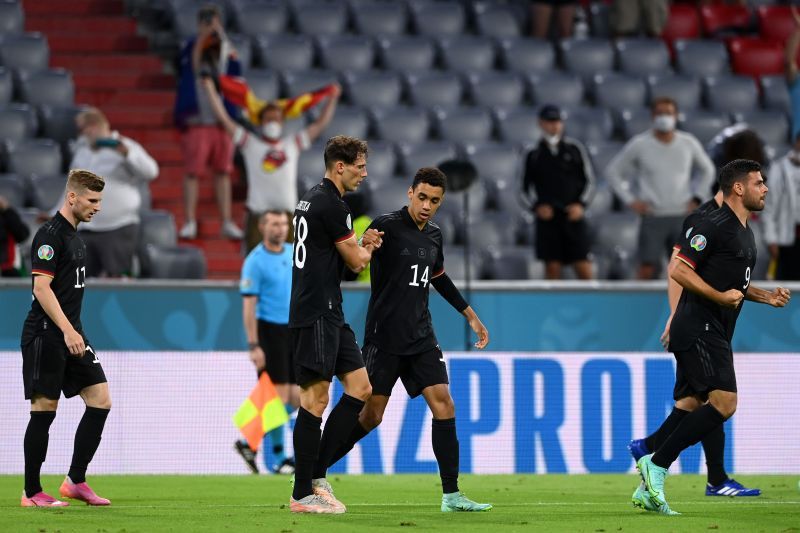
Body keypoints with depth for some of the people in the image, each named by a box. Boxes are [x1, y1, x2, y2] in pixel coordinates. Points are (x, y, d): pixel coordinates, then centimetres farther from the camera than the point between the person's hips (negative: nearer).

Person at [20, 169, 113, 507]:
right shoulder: (50, 235, -13)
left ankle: (76, 481, 8)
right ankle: (32, 492, 4)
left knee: (101, 400, 2)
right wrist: (67, 331, -25)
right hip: (46, 336, -9)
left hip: (71, 336, 9)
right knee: (44, 410, -4)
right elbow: (42, 288, -19)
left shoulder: (72, 235, 16)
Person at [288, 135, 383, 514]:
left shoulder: (312, 200, 18)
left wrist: (361, 243, 10)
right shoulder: (331, 205, -14)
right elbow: (356, 261, -8)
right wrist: (368, 249, 14)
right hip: (316, 315, -10)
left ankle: (316, 475, 9)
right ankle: (302, 494, -4)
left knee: (360, 387, 9)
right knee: (315, 399, -7)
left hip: (329, 314, 10)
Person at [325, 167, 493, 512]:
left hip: (421, 338, 6)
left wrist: (470, 315, 31)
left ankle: (451, 494, -5)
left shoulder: (434, 235, 11)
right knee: (371, 415, -4)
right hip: (384, 338, -6)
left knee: (443, 404, -6)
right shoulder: (387, 226, -11)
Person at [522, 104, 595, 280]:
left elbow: (589, 180, 9)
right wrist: (537, 205, -3)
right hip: (547, 216, 0)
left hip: (573, 216, 0)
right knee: (553, 266, -3)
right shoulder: (534, 154, 6)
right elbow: (526, 186, 13)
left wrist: (581, 204, -5)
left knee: (582, 265, -6)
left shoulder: (574, 148, 6)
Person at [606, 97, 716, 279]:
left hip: (682, 217, 2)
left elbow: (707, 170, 21)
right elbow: (612, 172, 5)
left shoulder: (689, 143, 5)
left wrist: (696, 199, 9)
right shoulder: (639, 144, -2)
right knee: (647, 271, -6)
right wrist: (630, 201, -2)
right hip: (653, 218, -2)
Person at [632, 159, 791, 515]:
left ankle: (648, 491, 8)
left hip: (713, 332, 10)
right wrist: (720, 296, -20)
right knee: (724, 402, -19)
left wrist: (766, 296, 16)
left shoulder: (745, 232, 19)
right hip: (699, 326, -10)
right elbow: (678, 269, -17)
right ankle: (657, 464, -15)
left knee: (688, 408, 7)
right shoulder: (714, 226, -12)